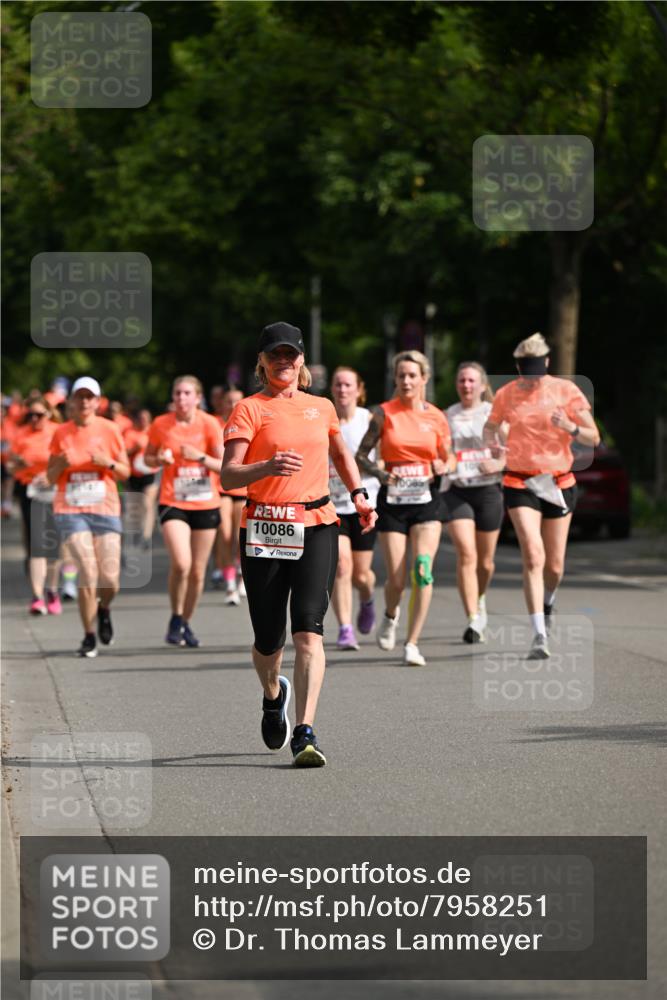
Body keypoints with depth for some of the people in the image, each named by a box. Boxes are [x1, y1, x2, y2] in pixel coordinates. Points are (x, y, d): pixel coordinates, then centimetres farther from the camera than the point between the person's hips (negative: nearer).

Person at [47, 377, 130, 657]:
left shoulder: (109, 430, 3)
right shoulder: (61, 434, 5)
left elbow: (125, 472, 8)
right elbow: (51, 477, 10)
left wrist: (109, 463, -13)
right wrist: (61, 464, -11)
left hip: (105, 508, 0)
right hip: (70, 510, 0)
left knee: (110, 579, -4)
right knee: (88, 573, -14)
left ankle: (103, 609, 32)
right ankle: (89, 637, 0)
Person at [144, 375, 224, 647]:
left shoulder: (209, 424, -4)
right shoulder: (161, 425, -2)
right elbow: (147, 458, 12)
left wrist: (200, 457, -21)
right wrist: (159, 460, -10)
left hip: (205, 504, 1)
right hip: (173, 503, -1)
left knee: (197, 572, 7)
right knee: (181, 563, -21)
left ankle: (186, 623, 26)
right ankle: (176, 619, 0)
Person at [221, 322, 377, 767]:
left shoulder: (321, 408, 13)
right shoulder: (250, 409, 0)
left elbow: (341, 453, 33)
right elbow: (228, 476, -11)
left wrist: (359, 494, 19)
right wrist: (268, 467, -29)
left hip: (316, 527, 2)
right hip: (264, 527, -1)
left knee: (309, 629, -15)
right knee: (268, 638, 6)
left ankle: (305, 733, -21)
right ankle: (274, 696, 41)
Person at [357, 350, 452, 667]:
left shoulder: (436, 417, 3)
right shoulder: (384, 413, 0)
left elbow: (448, 460, 14)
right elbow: (361, 456, 2)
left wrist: (442, 468, -9)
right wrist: (380, 473, -16)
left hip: (426, 500, 0)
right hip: (392, 500, 0)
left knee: (423, 570, -16)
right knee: (396, 579, -2)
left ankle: (412, 643, -8)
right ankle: (390, 615, 34)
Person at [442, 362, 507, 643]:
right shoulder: (446, 416, 8)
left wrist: (500, 463, -16)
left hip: (488, 490, 0)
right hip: (455, 491, 0)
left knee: (485, 560, 10)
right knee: (466, 554, -17)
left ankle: (479, 601, 42)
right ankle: (473, 620, -18)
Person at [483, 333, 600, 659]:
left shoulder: (566, 391, -3)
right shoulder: (506, 395, -1)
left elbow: (593, 438, -2)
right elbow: (490, 426, 18)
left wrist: (571, 428, -24)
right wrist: (492, 443, -6)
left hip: (559, 483, 1)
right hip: (520, 483, -1)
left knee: (554, 566, 7)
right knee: (533, 557, -18)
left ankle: (547, 603, 43)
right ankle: (540, 636, -20)